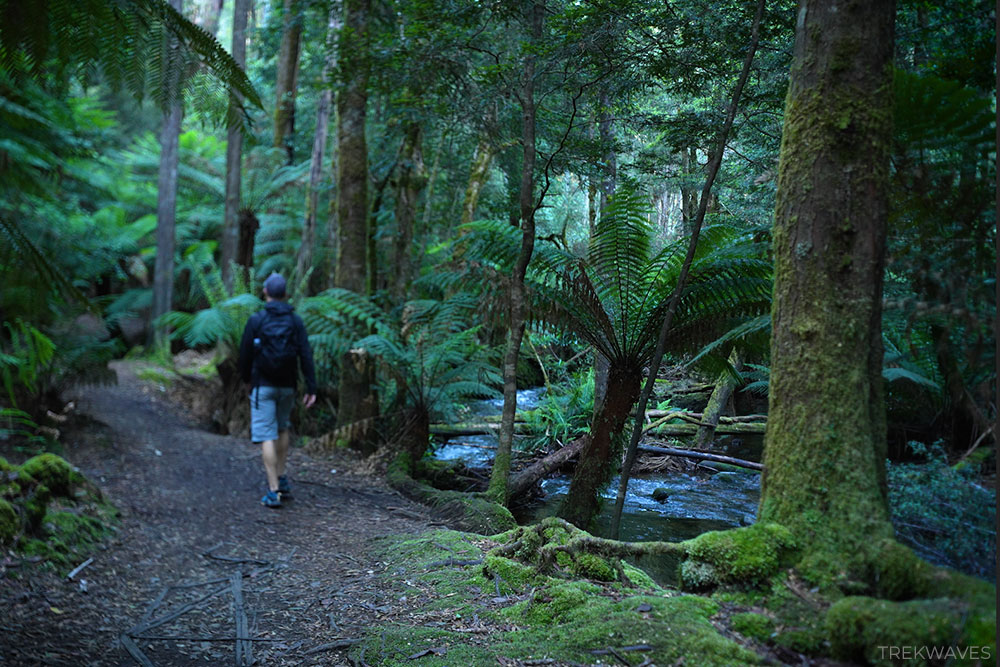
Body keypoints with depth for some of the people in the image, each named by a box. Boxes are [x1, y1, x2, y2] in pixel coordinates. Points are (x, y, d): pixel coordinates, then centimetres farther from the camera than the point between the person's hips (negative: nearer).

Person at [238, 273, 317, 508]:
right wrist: (311, 388, -3)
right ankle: (282, 480, 25)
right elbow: (306, 355, -5)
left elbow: (245, 353, -2)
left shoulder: (256, 320, -7)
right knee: (282, 429, 23)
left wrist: (247, 378, 16)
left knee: (267, 436, -3)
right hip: (287, 386, 3)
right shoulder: (295, 321, 0)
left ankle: (274, 491, -6)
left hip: (263, 385, -3)